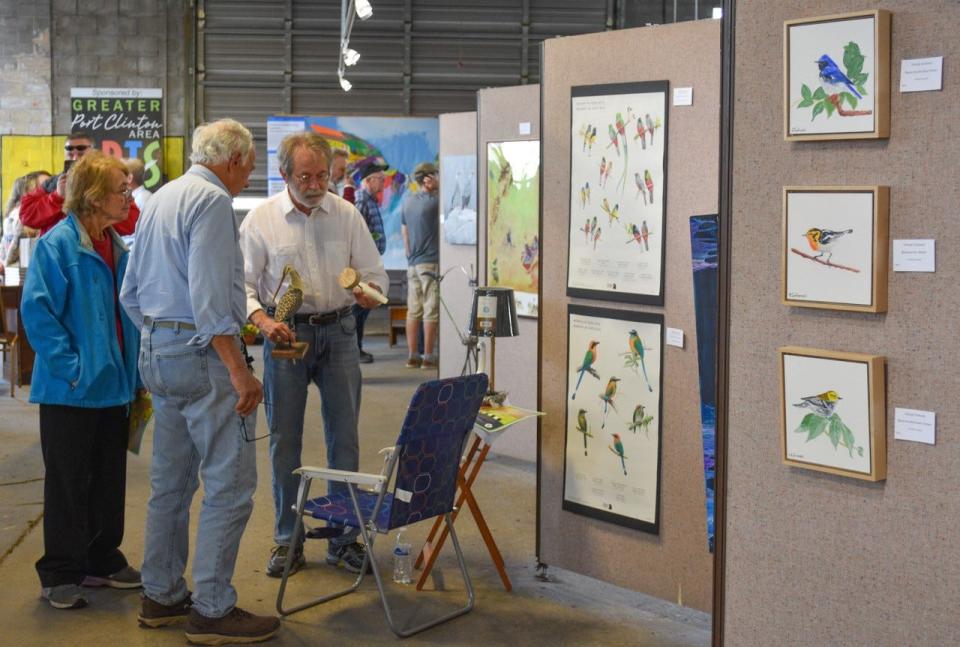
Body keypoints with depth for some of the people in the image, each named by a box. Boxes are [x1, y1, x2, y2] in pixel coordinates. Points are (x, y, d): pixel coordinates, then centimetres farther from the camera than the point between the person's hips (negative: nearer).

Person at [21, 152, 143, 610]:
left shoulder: (118, 248, 8)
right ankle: (60, 575, 15)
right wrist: (71, 366, -21)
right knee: (68, 484, 3)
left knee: (109, 479, 15)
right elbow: (37, 311, -18)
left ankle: (102, 562, 29)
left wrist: (132, 372, 8)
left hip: (113, 386, 7)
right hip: (71, 391, -7)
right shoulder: (56, 245, -14)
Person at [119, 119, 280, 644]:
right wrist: (239, 372, -22)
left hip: (156, 351, 10)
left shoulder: (159, 199, 17)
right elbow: (209, 298, -22)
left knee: (170, 482, 15)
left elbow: (131, 293, 19)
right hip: (201, 354, -10)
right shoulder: (212, 201, -12)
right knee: (230, 483, -5)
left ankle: (161, 598, 23)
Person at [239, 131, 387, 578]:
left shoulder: (346, 214, 3)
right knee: (284, 439, 3)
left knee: (344, 436, 4)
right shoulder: (260, 220, -2)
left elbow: (374, 271, 7)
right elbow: (243, 283, -2)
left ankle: (344, 538, 15)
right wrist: (262, 321, -20)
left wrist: (369, 292, -16)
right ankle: (287, 541, 15)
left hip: (338, 329, 2)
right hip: (287, 332, -1)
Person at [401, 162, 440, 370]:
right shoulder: (434, 201, -11)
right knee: (432, 311, -3)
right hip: (432, 262, -7)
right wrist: (439, 187, 1)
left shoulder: (407, 200, 11)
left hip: (413, 264, 7)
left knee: (413, 311, 8)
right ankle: (428, 357, -3)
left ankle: (412, 356, 11)